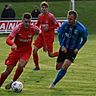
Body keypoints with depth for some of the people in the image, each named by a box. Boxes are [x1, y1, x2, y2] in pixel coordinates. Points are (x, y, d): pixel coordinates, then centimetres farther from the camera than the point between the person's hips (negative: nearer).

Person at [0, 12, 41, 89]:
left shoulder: (34, 28, -15)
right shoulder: (18, 28, -21)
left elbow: (40, 32, 8)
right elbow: (8, 39, -27)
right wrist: (13, 44, -48)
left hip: (26, 51, 1)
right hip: (16, 50, -1)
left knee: (21, 66, -25)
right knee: (8, 70, -1)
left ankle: (13, 82, -1)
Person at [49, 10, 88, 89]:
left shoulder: (80, 28, -20)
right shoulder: (65, 24, -13)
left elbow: (84, 39, -1)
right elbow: (60, 35, 4)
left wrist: (78, 48, -9)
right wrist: (62, 46, -8)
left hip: (73, 50, -3)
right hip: (64, 48, 3)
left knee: (64, 67, -19)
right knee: (58, 67, 8)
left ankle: (54, 83, -8)